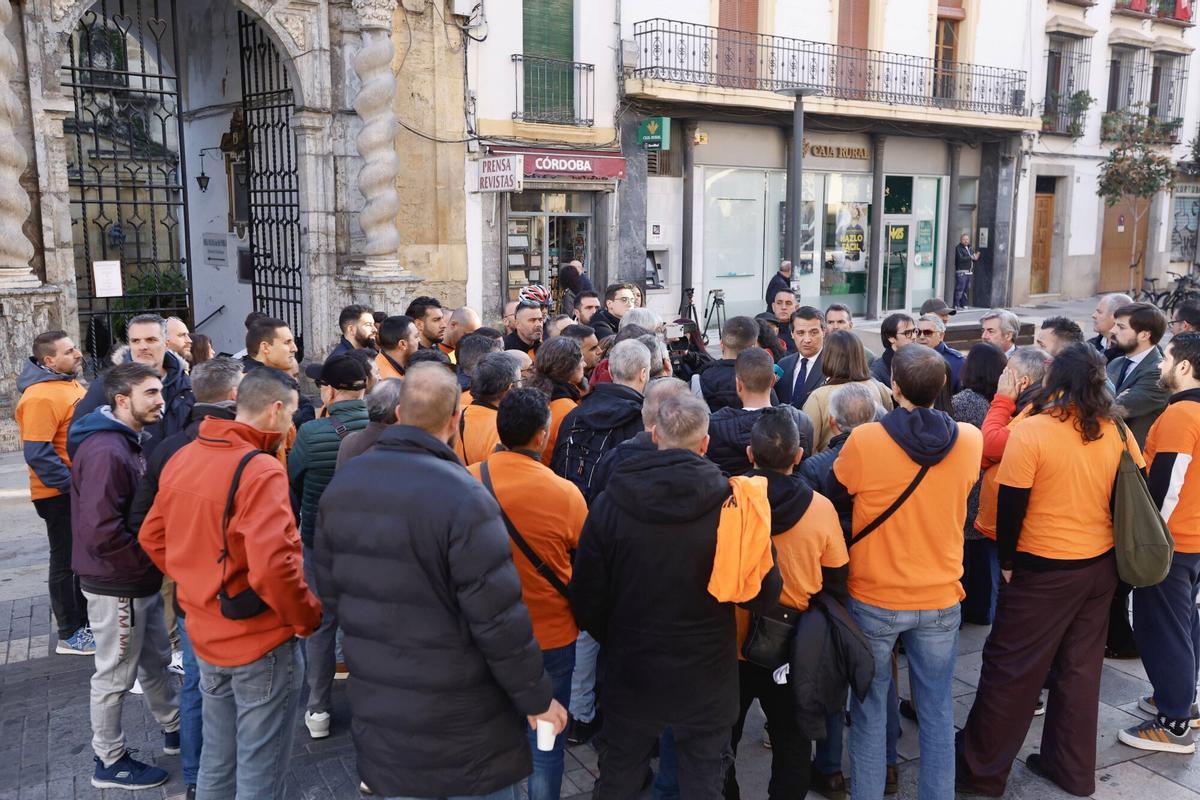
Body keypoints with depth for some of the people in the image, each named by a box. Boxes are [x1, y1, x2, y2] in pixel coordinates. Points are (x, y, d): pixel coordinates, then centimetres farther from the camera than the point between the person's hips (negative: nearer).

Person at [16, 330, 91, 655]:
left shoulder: (70, 384, 10)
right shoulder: (41, 396, -20)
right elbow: (37, 454, -24)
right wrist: (71, 484, -21)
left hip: (81, 489, 9)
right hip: (61, 494, -9)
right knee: (67, 562, 3)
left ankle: (84, 622, 32)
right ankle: (69, 635, 15)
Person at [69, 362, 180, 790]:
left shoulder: (131, 441, 7)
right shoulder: (105, 451, -25)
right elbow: (101, 532, -30)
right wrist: (153, 563, -18)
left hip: (141, 580, 9)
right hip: (118, 585, -9)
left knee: (156, 661, 22)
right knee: (115, 676, 8)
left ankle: (174, 729, 39)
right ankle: (109, 762, 25)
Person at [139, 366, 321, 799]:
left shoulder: (181, 458, 2)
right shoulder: (259, 469, -23)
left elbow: (152, 538, 13)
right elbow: (272, 565, -32)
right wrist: (308, 617, -16)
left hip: (204, 633, 8)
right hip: (261, 641, -8)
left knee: (217, 759, 24)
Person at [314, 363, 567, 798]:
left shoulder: (342, 484, -1)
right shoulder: (463, 497, -23)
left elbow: (331, 594, 7)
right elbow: (498, 620, -22)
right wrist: (537, 697, -8)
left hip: (375, 709, 6)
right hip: (461, 723, -6)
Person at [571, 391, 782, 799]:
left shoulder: (611, 501, -14)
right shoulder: (733, 502, -17)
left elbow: (586, 597, -7)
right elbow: (765, 593, -9)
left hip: (631, 674, 1)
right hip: (706, 678, -1)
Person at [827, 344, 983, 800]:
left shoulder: (863, 442, -19)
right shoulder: (969, 441, -8)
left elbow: (834, 500, -3)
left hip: (874, 598, -2)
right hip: (940, 599, 3)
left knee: (869, 706, 14)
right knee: (937, 708, 16)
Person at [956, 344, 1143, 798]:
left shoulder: (1032, 430, -16)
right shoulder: (1117, 431, 0)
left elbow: (1011, 506, -15)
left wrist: (1006, 562, -3)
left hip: (1044, 570, -6)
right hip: (1101, 565, 6)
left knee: (1009, 668, 4)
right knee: (1080, 668, 17)